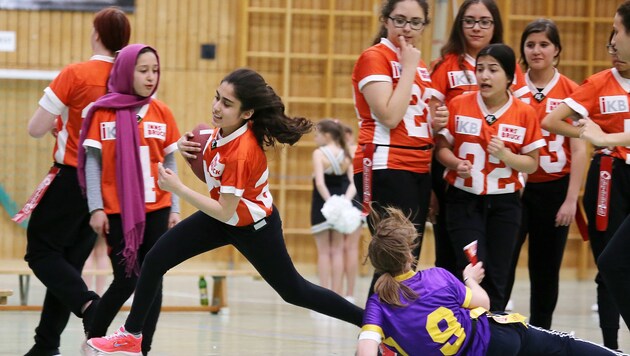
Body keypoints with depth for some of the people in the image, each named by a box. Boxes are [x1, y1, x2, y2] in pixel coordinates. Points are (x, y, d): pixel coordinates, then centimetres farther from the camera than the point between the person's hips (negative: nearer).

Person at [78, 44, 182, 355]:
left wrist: (175, 209, 4)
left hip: (156, 210, 3)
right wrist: (96, 208, -7)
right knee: (126, 280, -4)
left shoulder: (162, 113, 5)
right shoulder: (104, 112, -3)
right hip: (118, 211, -3)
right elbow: (92, 161, -2)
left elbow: (170, 164, 9)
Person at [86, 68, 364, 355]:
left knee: (294, 292, 5)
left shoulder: (241, 152, -36)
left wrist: (177, 188, -31)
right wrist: (188, 147, -11)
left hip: (253, 227, -8)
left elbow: (224, 212, -31)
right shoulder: (224, 128, -14)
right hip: (221, 216, 8)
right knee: (155, 260, -1)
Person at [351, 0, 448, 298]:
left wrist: (437, 122, 6)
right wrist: (408, 67, -12)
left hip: (419, 169, 8)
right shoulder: (374, 57, -7)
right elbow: (389, 116, -18)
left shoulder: (420, 65, 17)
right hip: (386, 168, -8)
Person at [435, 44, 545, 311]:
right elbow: (442, 148, 6)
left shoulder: (524, 113, -1)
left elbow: (532, 163, 2)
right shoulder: (459, 105, -1)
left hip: (504, 202, 1)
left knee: (497, 276, 2)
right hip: (464, 200, -1)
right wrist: (456, 164, -15)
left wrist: (505, 155, -17)